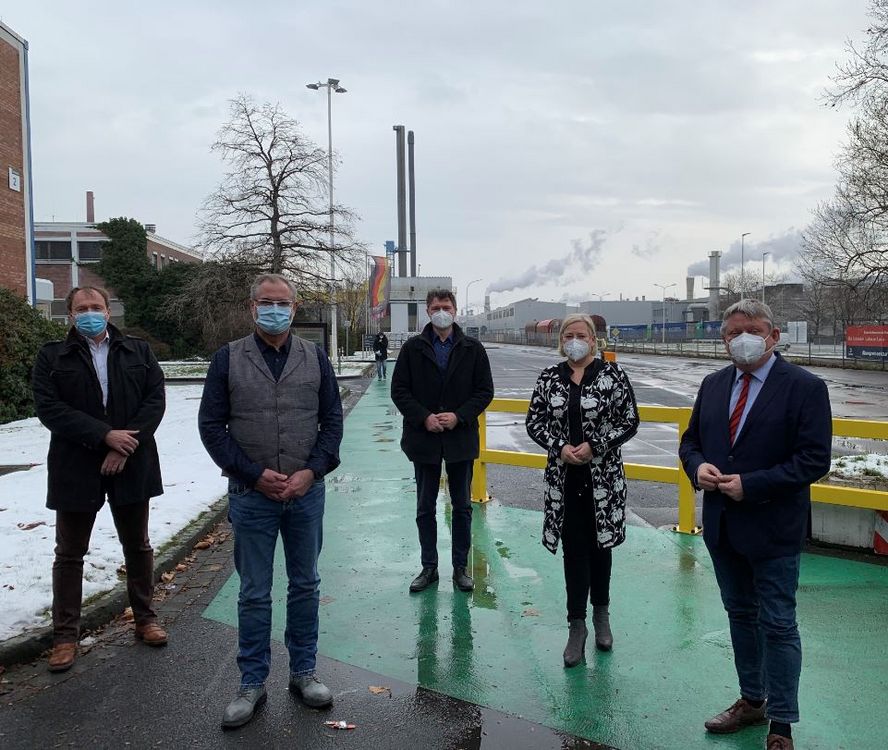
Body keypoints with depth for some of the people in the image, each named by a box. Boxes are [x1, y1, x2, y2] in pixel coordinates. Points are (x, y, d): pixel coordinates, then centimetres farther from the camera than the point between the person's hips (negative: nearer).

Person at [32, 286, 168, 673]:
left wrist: (126, 446, -14)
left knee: (138, 546, 13)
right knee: (69, 554, 9)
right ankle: (65, 635, 21)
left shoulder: (138, 351, 5)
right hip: (75, 468, -1)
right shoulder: (52, 357, 1)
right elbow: (49, 408, -10)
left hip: (131, 465, 1)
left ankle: (145, 618, 29)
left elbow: (155, 399, -3)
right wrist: (105, 435, -19)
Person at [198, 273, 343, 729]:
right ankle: (252, 683, 23)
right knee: (254, 593, 8)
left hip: (306, 494, 2)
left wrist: (310, 472, -10)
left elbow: (332, 420, 3)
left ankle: (303, 672, 29)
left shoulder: (314, 358, 3)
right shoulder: (229, 359, -2)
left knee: (305, 586, 13)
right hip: (251, 495, -2)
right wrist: (255, 475, -11)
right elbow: (211, 426, -3)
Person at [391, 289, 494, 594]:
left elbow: (485, 391, 0)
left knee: (462, 507, 10)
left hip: (461, 439, 0)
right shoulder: (412, 348, 0)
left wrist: (459, 416, -13)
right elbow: (399, 390, -1)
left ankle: (460, 567, 24)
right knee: (425, 508, 10)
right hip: (424, 439, 0)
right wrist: (424, 418, -14)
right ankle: (429, 567, 23)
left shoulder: (473, 348, 1)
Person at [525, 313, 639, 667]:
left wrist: (594, 446, -15)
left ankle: (601, 612, 34)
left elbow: (629, 421, -5)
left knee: (600, 545, 12)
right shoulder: (549, 378, 4)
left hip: (603, 476, -1)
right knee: (574, 549, 5)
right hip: (564, 477, 1)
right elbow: (534, 422, 4)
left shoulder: (612, 374, -4)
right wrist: (560, 447, -11)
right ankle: (576, 625, 16)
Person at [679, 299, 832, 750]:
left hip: (772, 529, -6)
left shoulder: (805, 388, -12)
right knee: (740, 616, 20)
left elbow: (814, 460, -17)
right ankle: (752, 701, 38)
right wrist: (697, 467, -9)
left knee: (778, 626, 6)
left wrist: (750, 485, -22)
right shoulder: (713, 385, 6)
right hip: (722, 525, 6)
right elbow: (690, 440, 13)